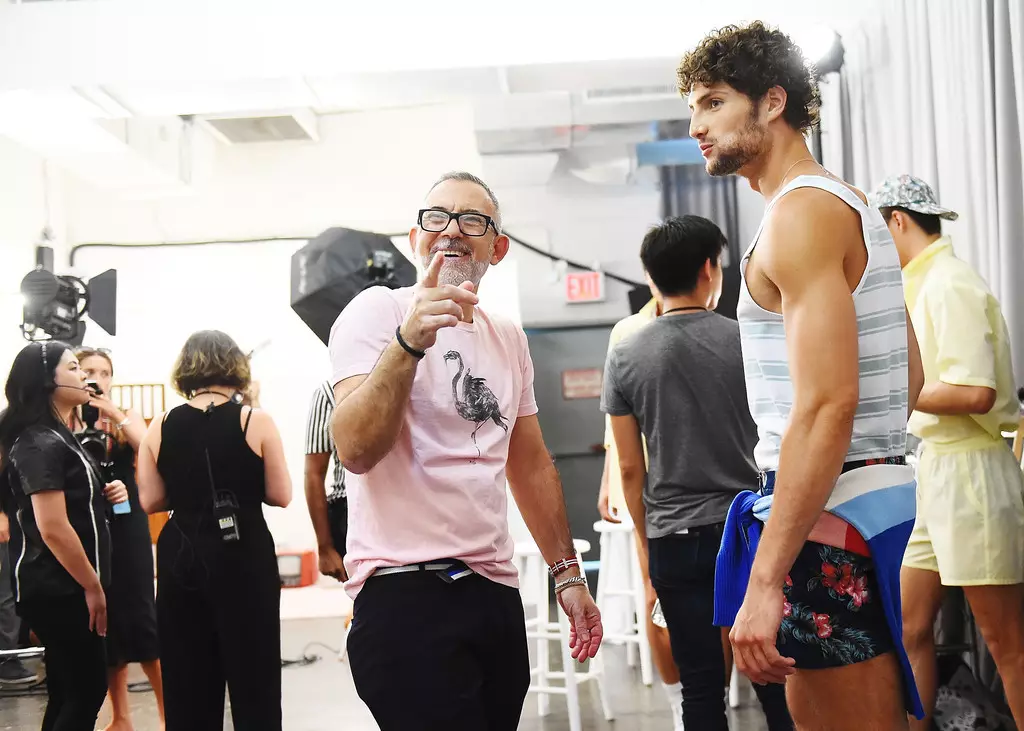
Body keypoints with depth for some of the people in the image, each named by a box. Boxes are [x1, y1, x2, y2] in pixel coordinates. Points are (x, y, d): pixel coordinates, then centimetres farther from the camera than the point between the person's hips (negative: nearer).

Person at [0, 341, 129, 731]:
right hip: (58, 589, -10)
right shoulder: (40, 444, -17)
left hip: (64, 587, 10)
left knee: (69, 693, 13)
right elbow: (53, 528, -23)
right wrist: (93, 586, -17)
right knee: (88, 688, -5)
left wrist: (104, 495, 7)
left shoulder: (57, 437, 14)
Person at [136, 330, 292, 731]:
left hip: (182, 558, 3)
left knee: (186, 683, 11)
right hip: (244, 556, -3)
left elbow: (150, 500, 3)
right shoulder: (256, 421, -7)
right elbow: (281, 495, -5)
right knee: (253, 678, 5)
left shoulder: (160, 427, 0)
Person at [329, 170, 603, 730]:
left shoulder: (508, 339, 15)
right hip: (406, 587, -6)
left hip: (496, 589, 7)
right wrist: (409, 343, -32)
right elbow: (355, 450, -20)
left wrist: (567, 572, 19)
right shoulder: (378, 312, -5)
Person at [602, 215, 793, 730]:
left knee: (701, 685, 6)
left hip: (673, 539, 1)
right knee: (774, 677, 7)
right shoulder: (747, 341, -3)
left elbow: (630, 468, 2)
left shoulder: (625, 357, -1)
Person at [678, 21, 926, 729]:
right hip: (880, 490, 10)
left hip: (826, 517, -10)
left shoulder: (801, 211, -15)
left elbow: (826, 403, -25)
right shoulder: (854, 204, 17)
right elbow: (910, 373, 22)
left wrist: (764, 582, -27)